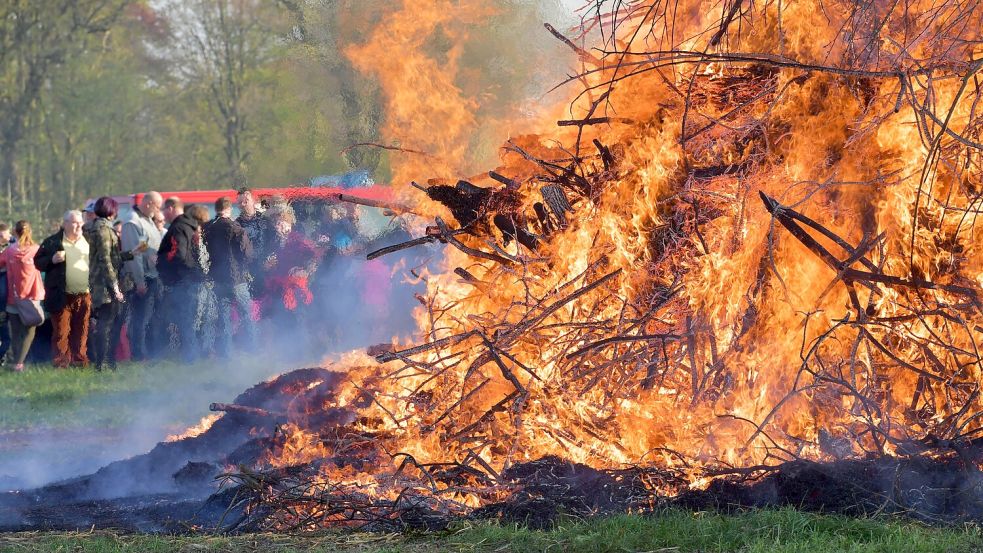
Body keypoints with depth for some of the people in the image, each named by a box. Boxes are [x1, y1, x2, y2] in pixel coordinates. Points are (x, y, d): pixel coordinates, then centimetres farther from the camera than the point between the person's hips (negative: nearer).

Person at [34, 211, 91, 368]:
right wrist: (52, 260, -16)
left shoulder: (88, 241, 11)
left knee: (81, 331, 8)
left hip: (84, 296, 3)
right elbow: (38, 262, 2)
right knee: (61, 331, -2)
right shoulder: (52, 242, 1)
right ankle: (60, 362, 3)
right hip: (62, 296, -3)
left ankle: (79, 359, 16)